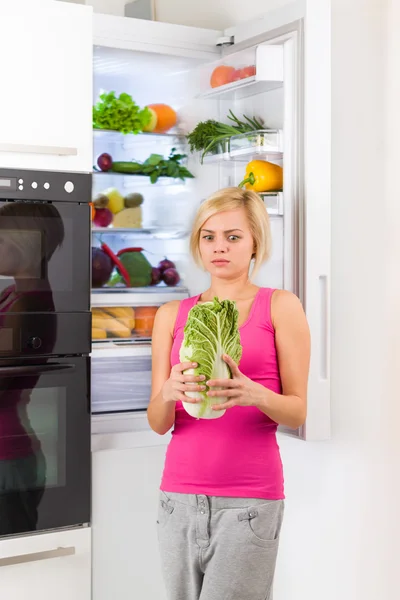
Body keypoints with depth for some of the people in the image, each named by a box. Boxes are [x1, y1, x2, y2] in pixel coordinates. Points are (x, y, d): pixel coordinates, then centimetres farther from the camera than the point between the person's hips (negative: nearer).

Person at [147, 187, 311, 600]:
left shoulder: (280, 307, 1)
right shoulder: (172, 315, 9)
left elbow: (298, 412, -1)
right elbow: (158, 423, 6)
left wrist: (256, 394, -21)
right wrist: (169, 392, -17)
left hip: (250, 498, -3)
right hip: (180, 493, 3)